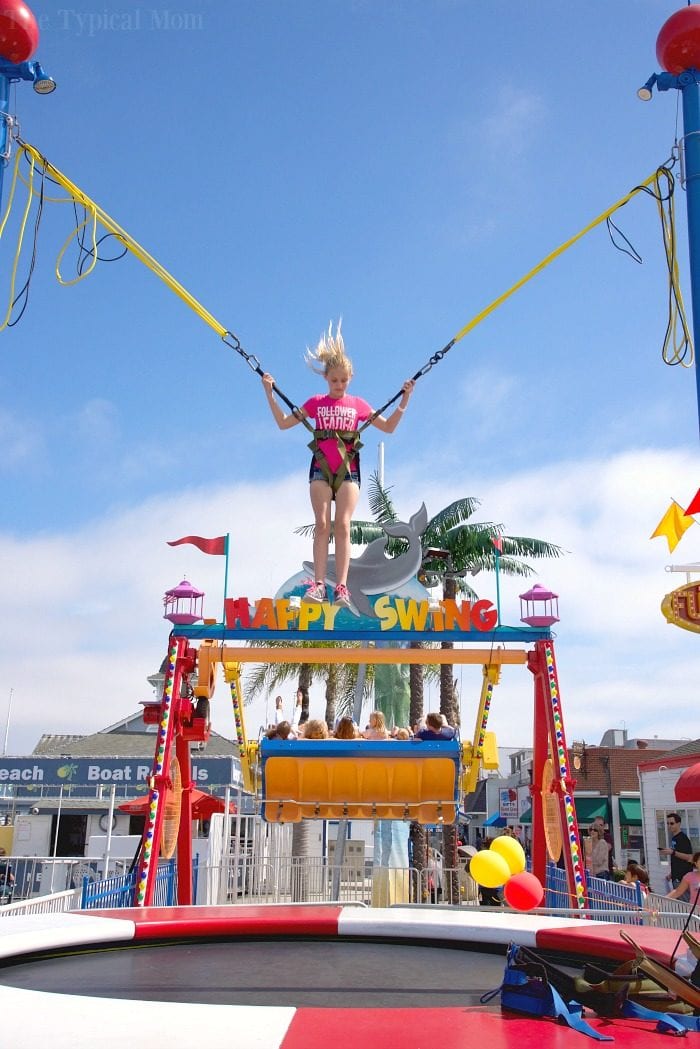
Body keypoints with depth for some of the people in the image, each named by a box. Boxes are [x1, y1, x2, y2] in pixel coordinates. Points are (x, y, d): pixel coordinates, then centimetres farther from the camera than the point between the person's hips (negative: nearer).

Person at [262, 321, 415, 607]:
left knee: (343, 526, -10)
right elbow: (283, 423, 10)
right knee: (322, 524, -9)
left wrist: (404, 399, 4)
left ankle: (341, 587, -15)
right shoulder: (315, 403, 10)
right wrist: (269, 393, 3)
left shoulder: (358, 405, 10)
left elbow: (388, 427, 12)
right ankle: (318, 584, -15)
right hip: (321, 468, 0)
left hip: (348, 469, 0)